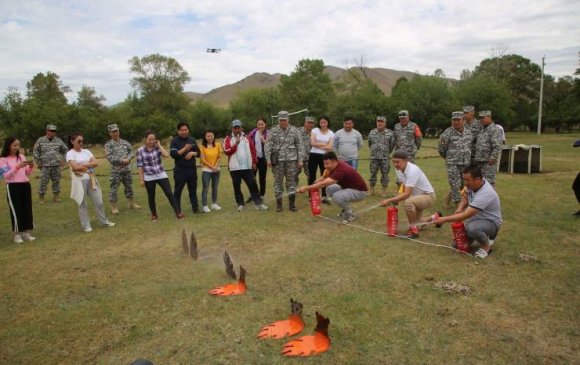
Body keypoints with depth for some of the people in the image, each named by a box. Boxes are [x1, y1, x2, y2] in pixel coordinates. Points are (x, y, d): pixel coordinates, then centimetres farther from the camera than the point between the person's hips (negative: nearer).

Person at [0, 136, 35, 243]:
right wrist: (17, 167, -22)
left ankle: (27, 232, 16)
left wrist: (31, 167, -7)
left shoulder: (21, 156, 11)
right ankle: (17, 234, 9)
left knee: (27, 208, 6)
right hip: (13, 187, -5)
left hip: (25, 185, 5)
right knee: (16, 209, -2)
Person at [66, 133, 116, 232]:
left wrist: (83, 165, -11)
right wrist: (89, 165, -7)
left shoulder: (86, 151, 10)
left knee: (99, 202, 7)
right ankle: (86, 226, 14)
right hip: (79, 181, -5)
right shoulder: (70, 153, -5)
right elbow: (75, 167, -18)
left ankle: (104, 222, 19)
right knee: (82, 204, 5)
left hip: (91, 179, 5)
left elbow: (96, 163, 0)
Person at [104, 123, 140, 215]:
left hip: (127, 169, 4)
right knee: (114, 188, -1)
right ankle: (114, 207, 10)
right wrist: (122, 160, -18)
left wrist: (128, 159, -13)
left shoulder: (125, 142, 8)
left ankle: (132, 204, 28)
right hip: (116, 170, -4)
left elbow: (131, 152, 6)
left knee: (129, 187, 14)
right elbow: (110, 157, -14)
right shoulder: (108, 144, -5)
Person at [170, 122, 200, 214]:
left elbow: (198, 152, 11)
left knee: (193, 190, 10)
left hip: (192, 169, 4)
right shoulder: (174, 141, -3)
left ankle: (195, 207, 18)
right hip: (180, 170, -4)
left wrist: (192, 153, -10)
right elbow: (173, 154, -13)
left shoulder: (192, 140, 10)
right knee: (178, 190, 2)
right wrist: (184, 149, -21)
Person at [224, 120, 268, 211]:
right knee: (237, 186, 6)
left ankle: (258, 203, 3)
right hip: (235, 168, -1)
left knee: (253, 185, -1)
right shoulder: (228, 139, 0)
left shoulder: (246, 138, 8)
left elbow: (253, 150, 8)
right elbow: (227, 151, -12)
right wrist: (236, 143, -18)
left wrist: (254, 162, 2)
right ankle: (240, 204, 17)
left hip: (247, 166, 1)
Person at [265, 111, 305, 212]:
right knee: (278, 182, 4)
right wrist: (268, 159, -5)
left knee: (291, 182, 3)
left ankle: (292, 204, 11)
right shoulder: (273, 131, 3)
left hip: (291, 160, 0)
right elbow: (268, 146, 2)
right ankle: (279, 204, 13)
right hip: (278, 160, 0)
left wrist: (300, 160, -2)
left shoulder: (294, 130, 2)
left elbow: (300, 146, 3)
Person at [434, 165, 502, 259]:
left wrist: (444, 219, -32)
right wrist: (460, 208, -11)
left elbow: (466, 215, -37)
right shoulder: (473, 184, -11)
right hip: (477, 218, 8)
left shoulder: (485, 194, -35)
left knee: (471, 228, -40)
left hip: (491, 222, -8)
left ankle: (486, 246, -9)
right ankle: (484, 234, 20)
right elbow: (465, 198, 10)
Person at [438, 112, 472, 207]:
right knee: (455, 186, -4)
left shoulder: (468, 131, 5)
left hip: (466, 164, 5)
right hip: (453, 164, -5)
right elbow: (441, 149, 0)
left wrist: (468, 159, 19)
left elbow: (471, 145, 19)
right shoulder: (447, 133, -10)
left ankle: (448, 198, 34)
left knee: (463, 185, 14)